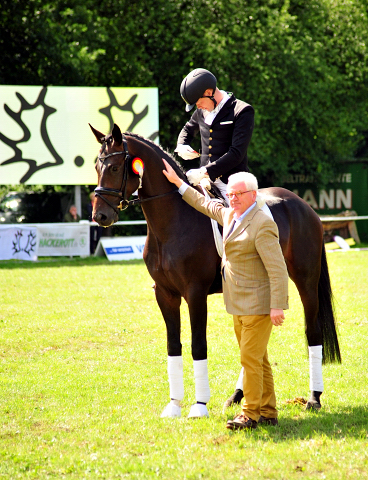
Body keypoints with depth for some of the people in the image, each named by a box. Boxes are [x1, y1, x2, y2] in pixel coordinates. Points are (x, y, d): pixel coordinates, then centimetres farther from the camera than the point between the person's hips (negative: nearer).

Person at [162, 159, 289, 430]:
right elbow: (204, 204, 30)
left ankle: (250, 414, -1)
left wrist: (277, 306, -24)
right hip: (240, 305, 9)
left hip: (258, 304, -9)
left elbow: (277, 269, -21)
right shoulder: (230, 215, 10)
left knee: (250, 359, -8)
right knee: (256, 359, 13)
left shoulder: (262, 225, -18)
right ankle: (268, 412, 20)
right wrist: (177, 182, 32)